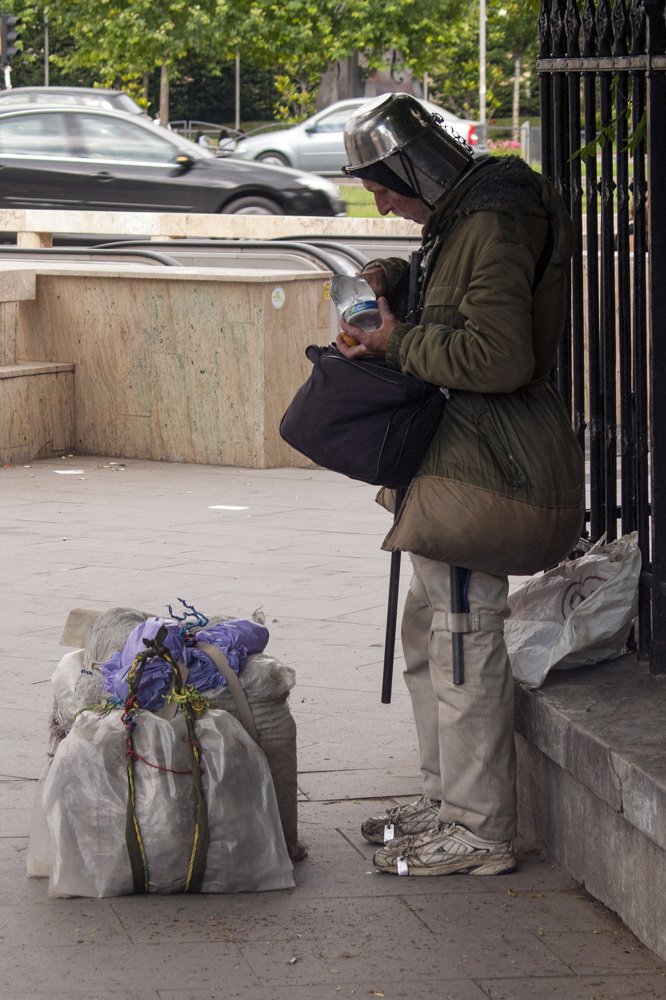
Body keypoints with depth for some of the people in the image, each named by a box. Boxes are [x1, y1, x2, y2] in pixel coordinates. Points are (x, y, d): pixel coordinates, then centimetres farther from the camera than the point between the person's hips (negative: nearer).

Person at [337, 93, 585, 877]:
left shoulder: (493, 227, -19)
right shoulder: (459, 220, 13)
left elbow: (498, 356, -26)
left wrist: (399, 342, -15)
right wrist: (396, 291, 8)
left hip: (482, 462, -11)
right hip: (456, 456, 11)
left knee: (464, 639, -6)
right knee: (428, 632, 18)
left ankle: (480, 832, 0)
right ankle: (445, 801, 29)